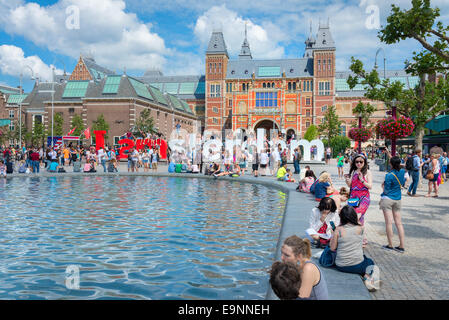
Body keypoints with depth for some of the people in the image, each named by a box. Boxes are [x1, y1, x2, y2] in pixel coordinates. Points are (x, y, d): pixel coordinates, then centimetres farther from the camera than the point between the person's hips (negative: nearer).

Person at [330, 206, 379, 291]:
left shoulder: (338, 230, -10)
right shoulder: (360, 229, -8)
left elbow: (332, 248, -5)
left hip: (341, 267, 1)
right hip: (357, 266, -1)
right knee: (370, 262, 33)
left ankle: (366, 277, -1)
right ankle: (367, 275, 0)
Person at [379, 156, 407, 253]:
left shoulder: (389, 175, -16)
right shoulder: (403, 172, 1)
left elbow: (386, 190, -12)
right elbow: (402, 185, 14)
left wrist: (383, 185, 5)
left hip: (387, 199, -6)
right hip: (398, 199, 6)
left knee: (389, 222, 0)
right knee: (398, 223, 8)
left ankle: (390, 245, 5)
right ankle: (401, 246, 10)